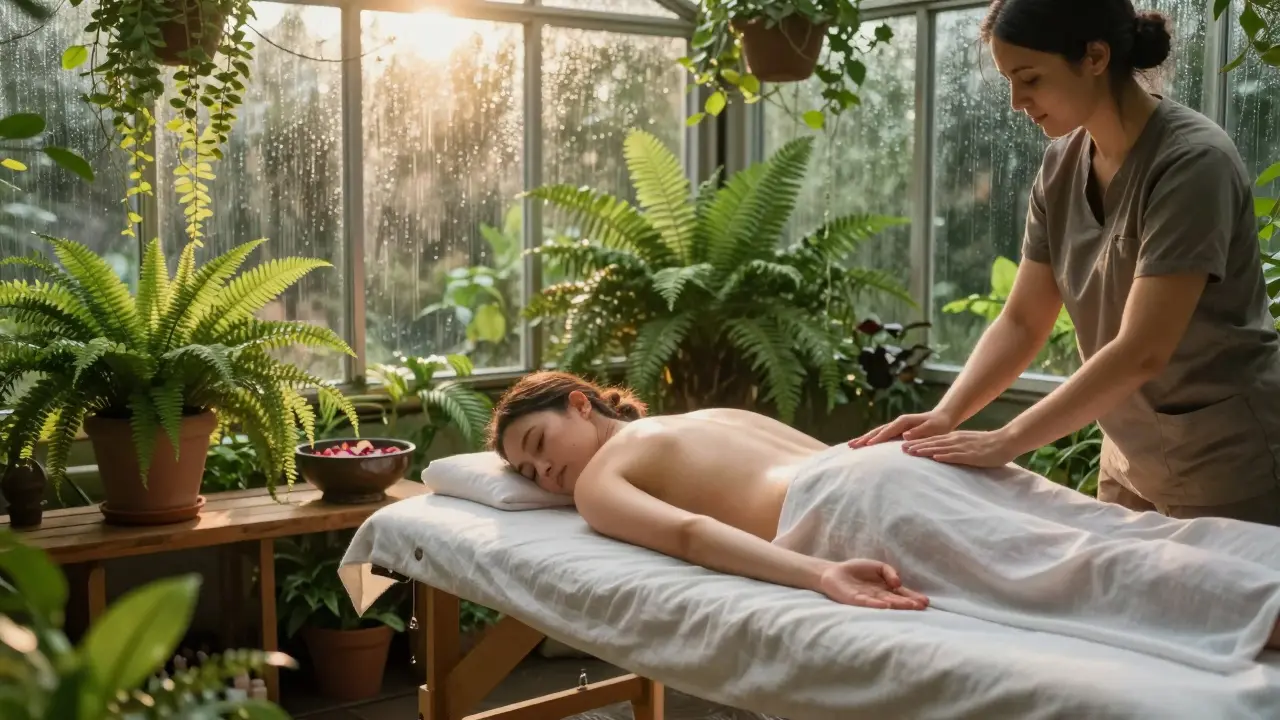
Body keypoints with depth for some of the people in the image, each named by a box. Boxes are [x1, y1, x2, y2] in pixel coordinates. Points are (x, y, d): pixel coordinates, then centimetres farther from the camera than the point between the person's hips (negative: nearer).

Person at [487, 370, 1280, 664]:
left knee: (1066, 571, -27)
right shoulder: (707, 415, 38)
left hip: (854, 505, -7)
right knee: (1125, 536, -8)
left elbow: (685, 533, -8)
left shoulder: (599, 483, 14)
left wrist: (817, 577, -21)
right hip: (896, 463, 8)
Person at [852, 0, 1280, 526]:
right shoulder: (1062, 166, -1)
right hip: (1132, 463, 6)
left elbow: (1141, 351, -27)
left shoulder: (1191, 162, -22)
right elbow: (1022, 322, 0)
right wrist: (944, 416, -14)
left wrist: (1007, 441, -27)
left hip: (1227, 464, -6)